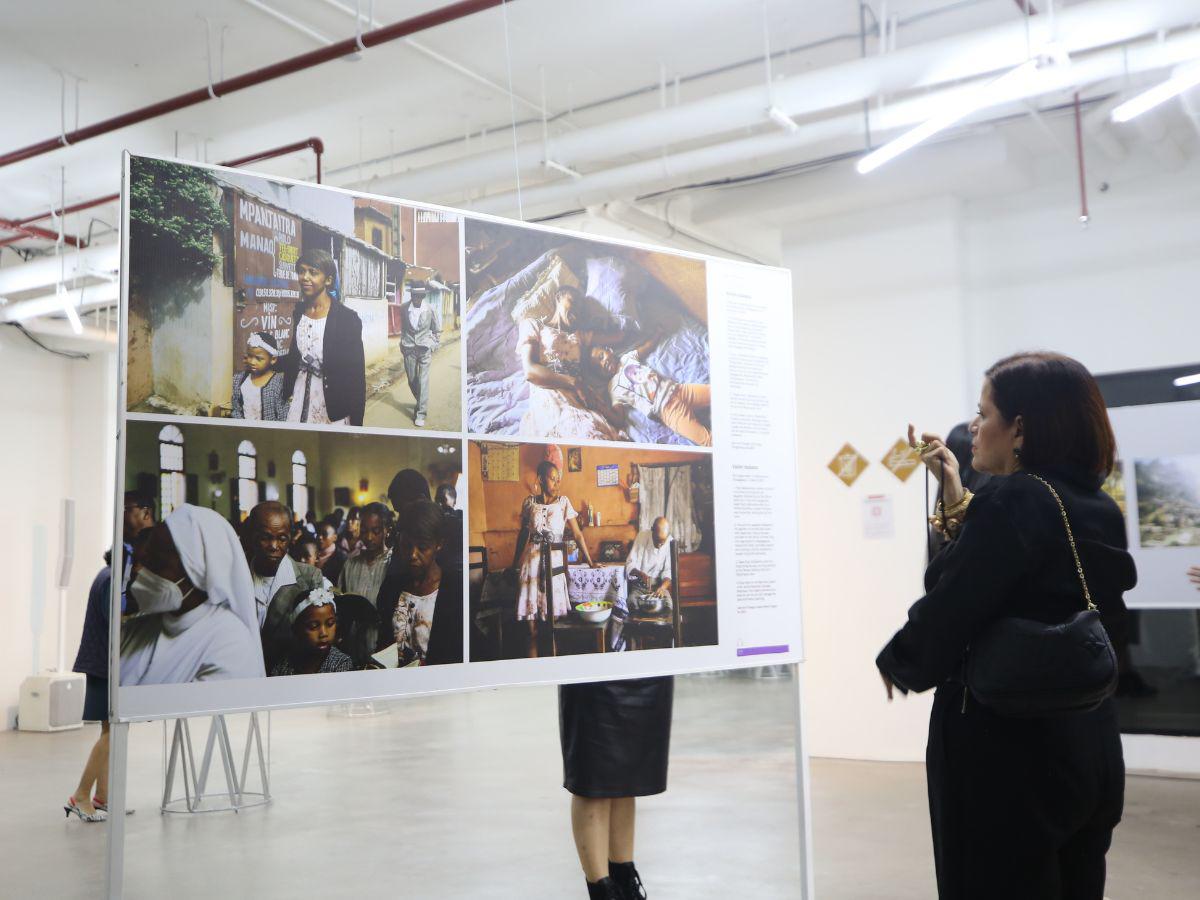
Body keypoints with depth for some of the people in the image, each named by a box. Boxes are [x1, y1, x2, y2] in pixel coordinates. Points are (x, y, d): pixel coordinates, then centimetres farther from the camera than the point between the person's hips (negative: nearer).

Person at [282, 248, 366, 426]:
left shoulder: (347, 318, -13)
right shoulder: (299, 311, 5)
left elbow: (356, 373, -12)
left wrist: (356, 423, -12)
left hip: (333, 402, -5)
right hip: (300, 396, 5)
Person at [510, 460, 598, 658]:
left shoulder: (563, 502, 0)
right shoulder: (529, 502, 3)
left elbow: (577, 534, -1)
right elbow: (523, 533, 12)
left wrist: (590, 562, -3)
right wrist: (516, 561, 16)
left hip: (554, 558, -1)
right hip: (531, 558, 1)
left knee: (553, 603, 1)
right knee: (531, 602, 0)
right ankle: (533, 652, 9)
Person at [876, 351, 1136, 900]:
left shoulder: (1011, 500, -18)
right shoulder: (1098, 508, 8)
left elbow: (948, 612, -20)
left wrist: (898, 663, -1)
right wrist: (958, 502, 14)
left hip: (1005, 751, -8)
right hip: (1087, 748, 8)